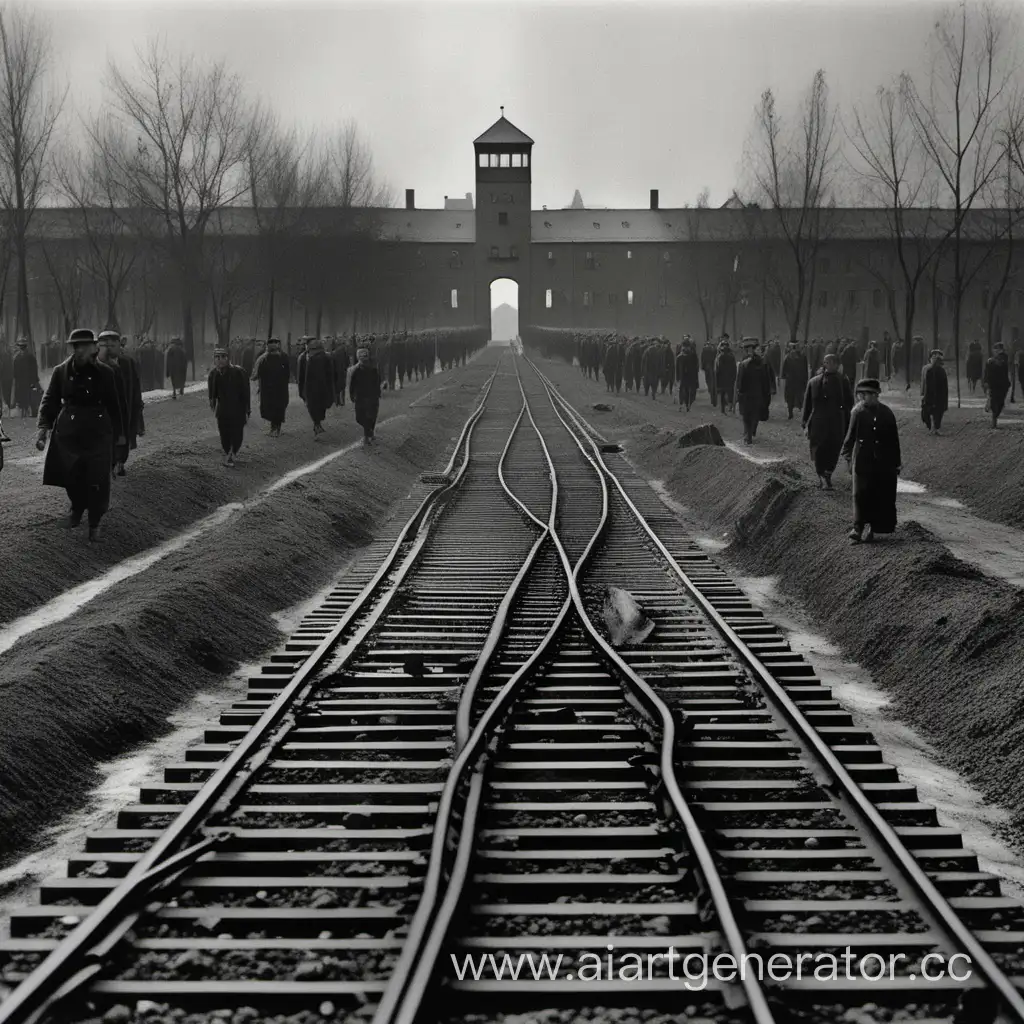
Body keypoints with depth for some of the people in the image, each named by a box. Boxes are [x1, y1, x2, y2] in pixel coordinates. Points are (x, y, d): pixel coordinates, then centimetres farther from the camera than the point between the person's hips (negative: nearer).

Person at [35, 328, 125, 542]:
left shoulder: (105, 373, -5)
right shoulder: (61, 371, -3)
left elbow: (114, 405, 4)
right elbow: (50, 400, 1)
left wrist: (119, 433, 10)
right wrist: (43, 426, -12)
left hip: (98, 432, -1)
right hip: (68, 432, 1)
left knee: (97, 479, -1)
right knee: (71, 476, 6)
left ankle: (94, 524, 16)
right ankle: (77, 508, 38)